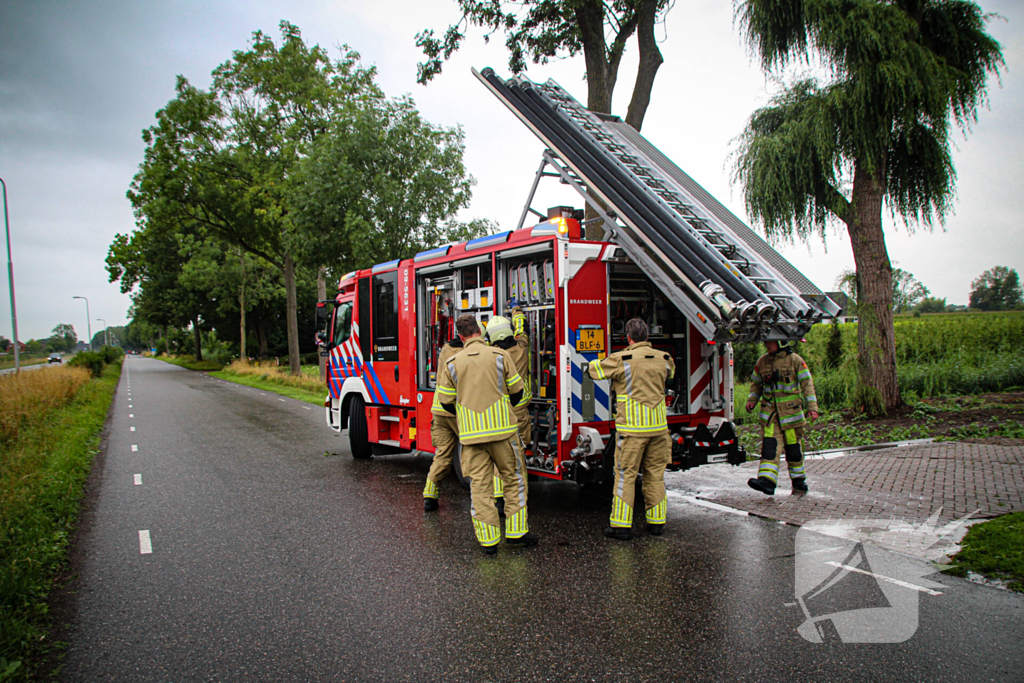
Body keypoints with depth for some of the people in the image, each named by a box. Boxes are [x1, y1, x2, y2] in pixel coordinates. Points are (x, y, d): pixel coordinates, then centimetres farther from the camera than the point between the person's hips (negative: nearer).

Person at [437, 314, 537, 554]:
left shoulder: (452, 363, 3)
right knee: (513, 478, 12)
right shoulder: (500, 355, -1)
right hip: (502, 429, -1)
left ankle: (488, 539, 9)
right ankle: (516, 531, 14)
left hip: (470, 434, 2)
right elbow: (516, 390, 2)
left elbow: (446, 402, 6)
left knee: (479, 484, 6)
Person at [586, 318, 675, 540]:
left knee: (625, 475, 1)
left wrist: (598, 362, 23)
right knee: (655, 474, 13)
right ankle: (656, 522, 20)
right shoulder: (663, 358, 5)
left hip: (632, 427, -5)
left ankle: (621, 525, 5)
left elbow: (594, 369, 0)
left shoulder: (622, 359, -10)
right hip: (659, 426, 5)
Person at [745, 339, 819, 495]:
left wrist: (812, 407, -10)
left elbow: (807, 384, -3)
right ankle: (767, 481, -19)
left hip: (790, 410, -2)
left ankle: (798, 479, 24)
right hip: (769, 412, 2)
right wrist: (752, 400, 0)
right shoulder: (762, 361, 8)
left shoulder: (795, 360, -1)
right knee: (769, 445, -12)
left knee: (793, 446, 6)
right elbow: (755, 383, 17)